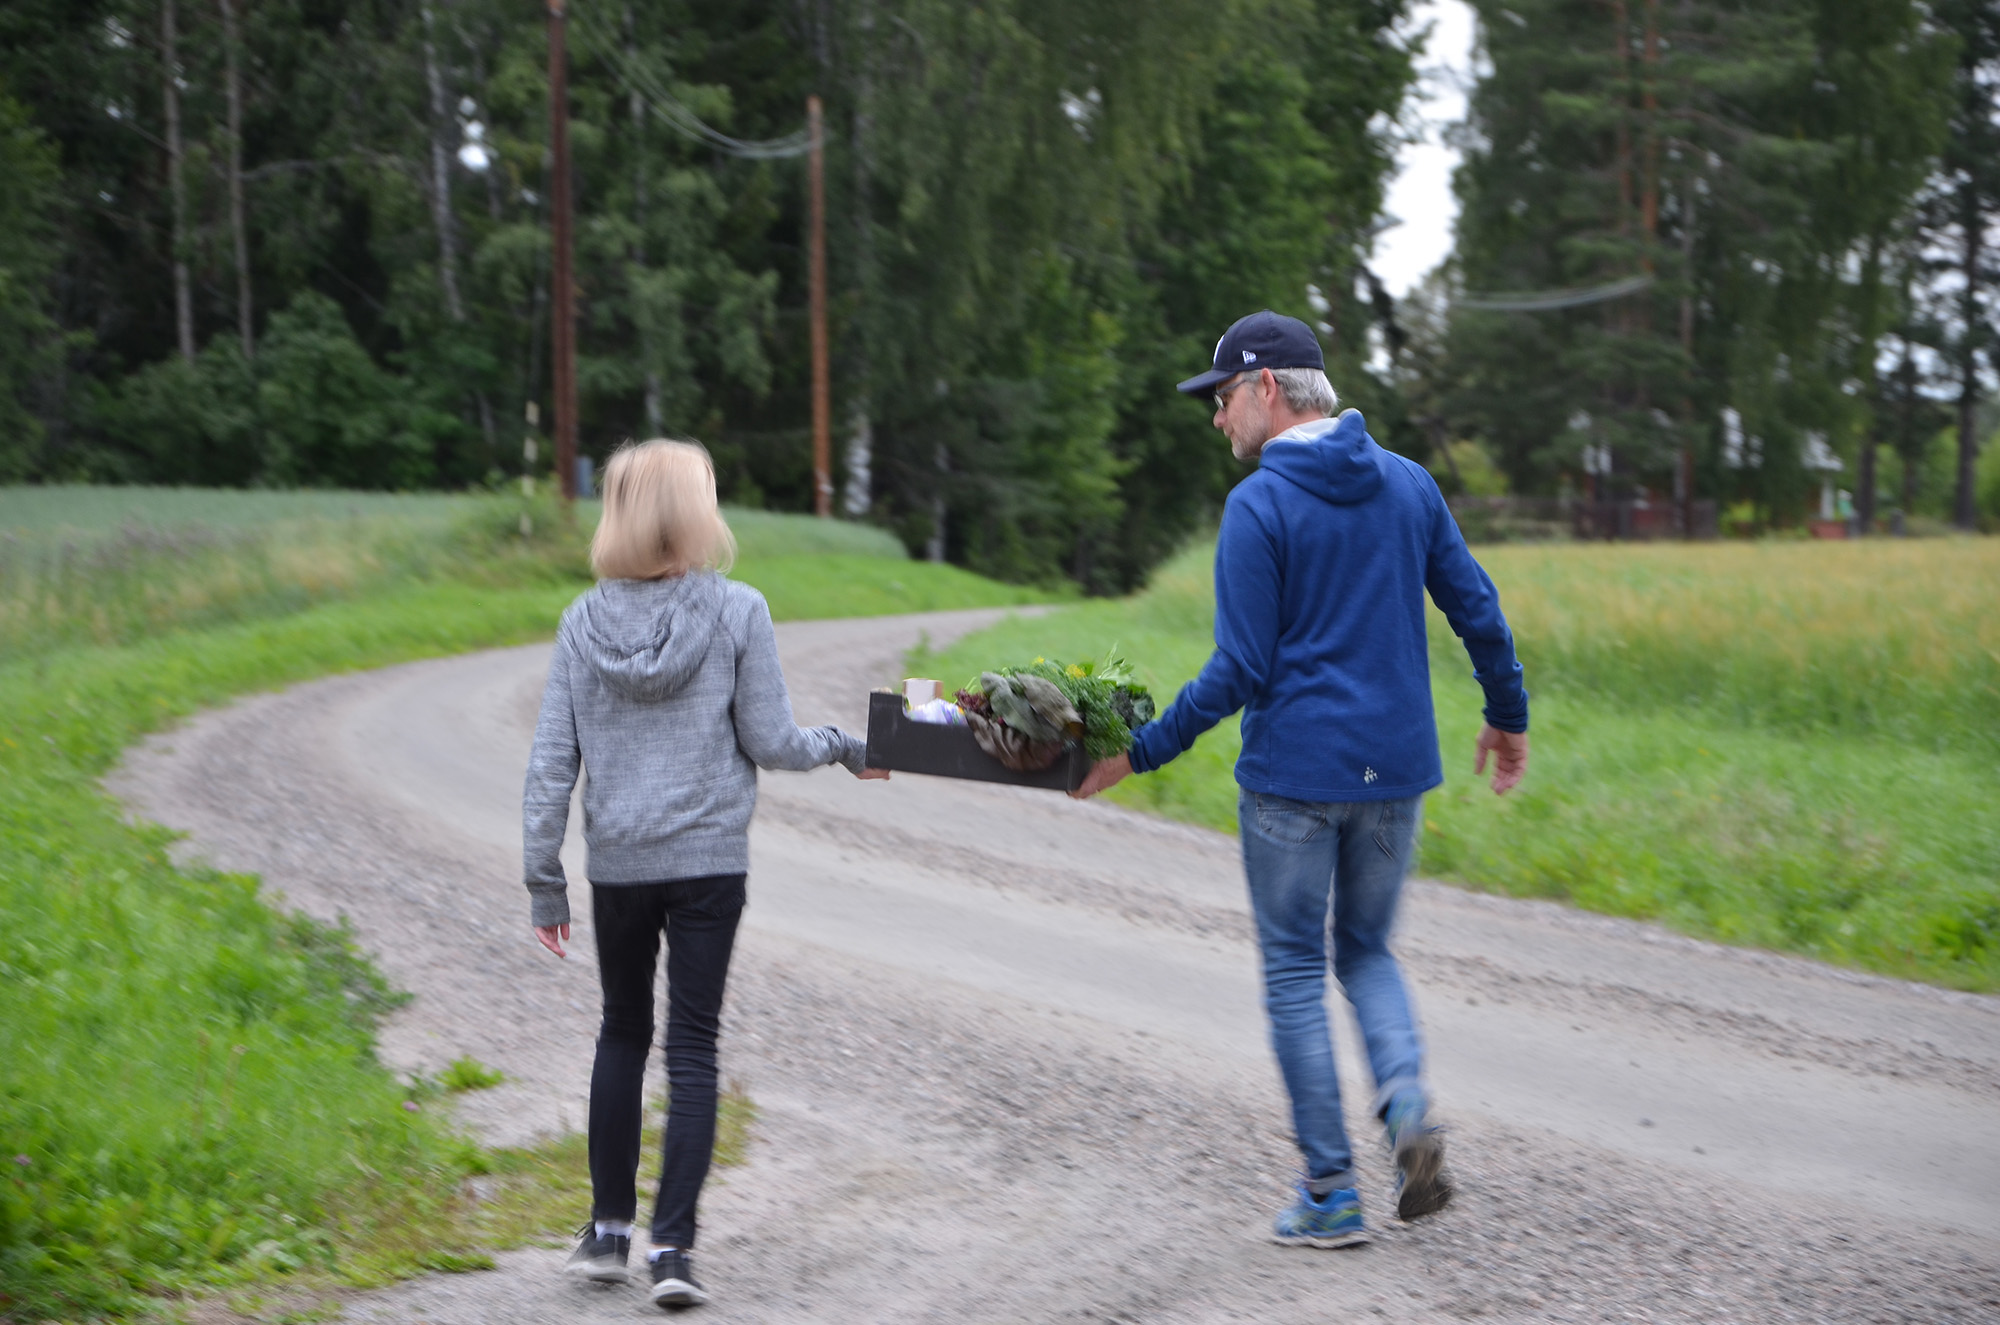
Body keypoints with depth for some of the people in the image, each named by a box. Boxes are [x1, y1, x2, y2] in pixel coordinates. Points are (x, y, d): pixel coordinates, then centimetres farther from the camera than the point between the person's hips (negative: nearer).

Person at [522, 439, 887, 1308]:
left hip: (616, 866, 3)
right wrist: (842, 748, 12)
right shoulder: (737, 613, -10)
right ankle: (673, 1245, -1)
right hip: (708, 861, -3)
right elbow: (769, 743, -7)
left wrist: (543, 877, 6)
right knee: (692, 1047, 4)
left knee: (623, 1032, 19)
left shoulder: (584, 623, -2)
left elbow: (551, 762, 0)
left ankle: (609, 1229, 23)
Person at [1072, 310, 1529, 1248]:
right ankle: (1408, 1107, -6)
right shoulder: (1408, 484, 5)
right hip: (1395, 767, 5)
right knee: (1366, 952, 21)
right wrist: (1508, 717, 24)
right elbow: (1478, 614, 8)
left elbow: (1239, 673, -14)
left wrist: (1138, 754, -6)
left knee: (1295, 973, 7)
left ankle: (1331, 1195, 8)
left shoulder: (1260, 505, -11)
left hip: (1293, 774, -5)